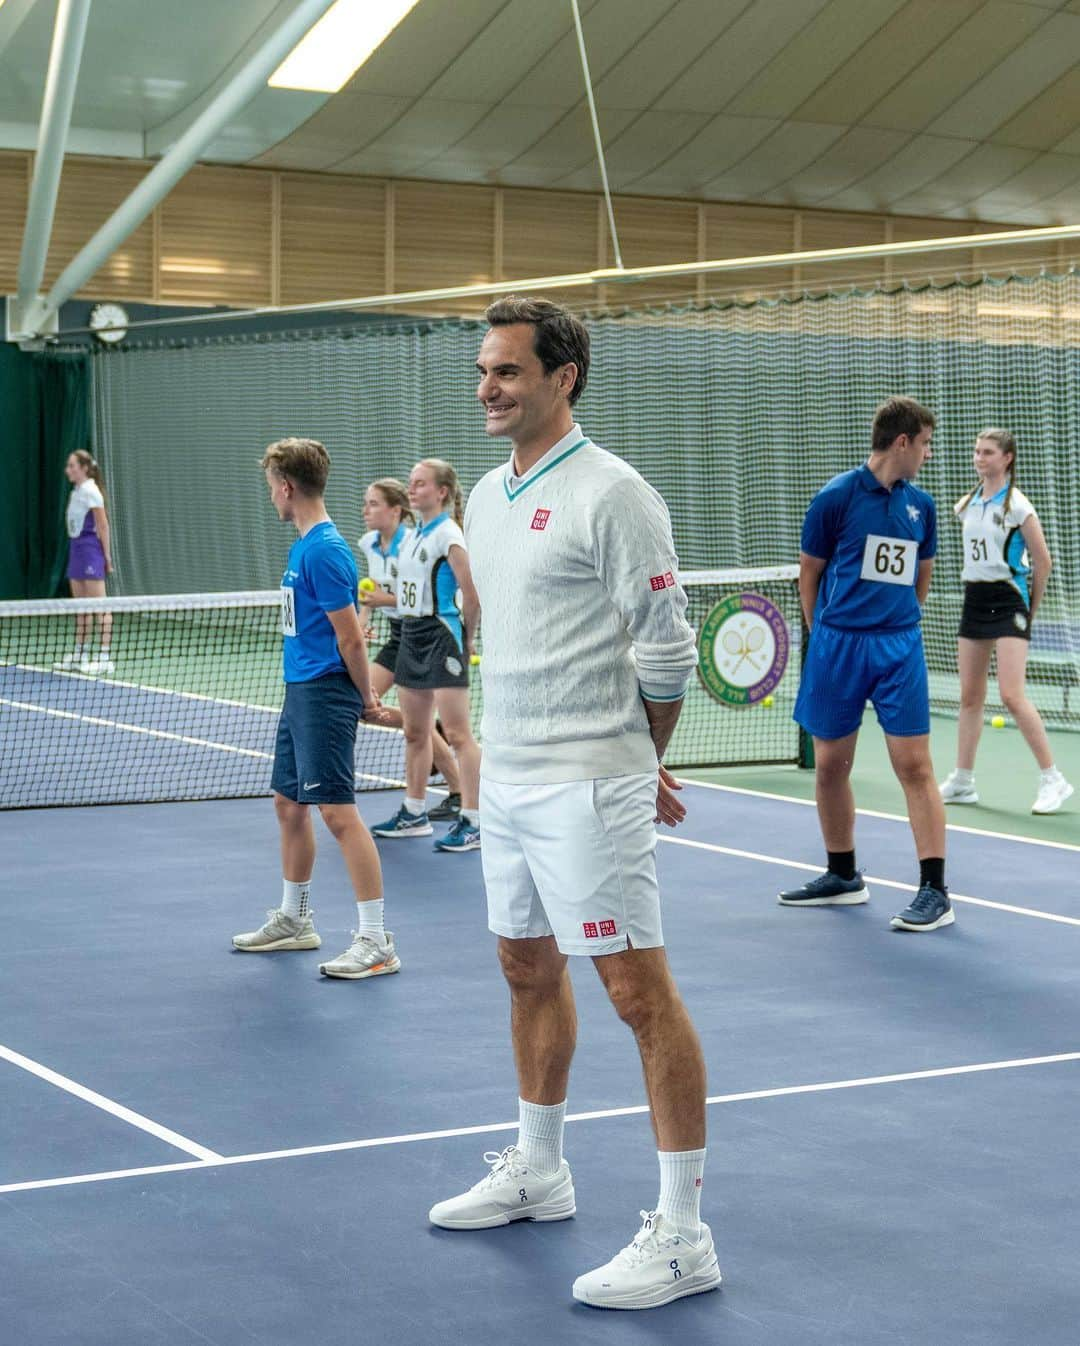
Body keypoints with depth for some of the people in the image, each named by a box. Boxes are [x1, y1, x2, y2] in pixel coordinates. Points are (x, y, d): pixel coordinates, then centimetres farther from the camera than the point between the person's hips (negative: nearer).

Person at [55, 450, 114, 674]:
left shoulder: (91, 491, -12)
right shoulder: (76, 492, 14)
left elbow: (103, 526, -13)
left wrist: (107, 556, -14)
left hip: (90, 549, -9)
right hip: (76, 547, 9)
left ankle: (105, 657, -9)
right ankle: (80, 654, 20)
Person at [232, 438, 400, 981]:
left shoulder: (325, 549, -17)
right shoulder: (303, 546, 13)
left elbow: (351, 636, -16)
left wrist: (365, 697, -6)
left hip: (325, 694, -10)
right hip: (299, 691, 10)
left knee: (337, 811, -10)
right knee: (288, 804, 18)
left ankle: (376, 941, -7)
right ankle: (294, 920, 32)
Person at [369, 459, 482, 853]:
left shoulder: (448, 535, -14)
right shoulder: (413, 535, 13)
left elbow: (472, 595, -15)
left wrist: (466, 639, -6)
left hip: (442, 636, -9)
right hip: (412, 635, 9)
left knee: (457, 734, -8)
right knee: (415, 732, 15)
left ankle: (472, 823, -7)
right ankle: (414, 813, 25)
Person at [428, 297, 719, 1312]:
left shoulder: (612, 495, -13)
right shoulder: (486, 497, 13)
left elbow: (665, 652, -11)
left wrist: (630, 766, 1)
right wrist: (509, 748, 16)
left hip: (585, 789, -9)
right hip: (506, 778, 9)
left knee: (638, 992, -6)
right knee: (529, 971, 18)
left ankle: (681, 1238, -1)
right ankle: (537, 1173, 35)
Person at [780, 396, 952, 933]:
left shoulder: (920, 505, 8)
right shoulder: (837, 497, -5)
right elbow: (809, 572, 4)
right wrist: (825, 634, 8)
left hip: (899, 647, 2)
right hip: (838, 645, -2)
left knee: (914, 766, -6)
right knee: (830, 766, 6)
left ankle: (935, 892, -4)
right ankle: (843, 877, 24)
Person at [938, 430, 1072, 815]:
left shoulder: (1017, 505, -9)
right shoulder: (968, 504, 10)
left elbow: (1042, 561, -6)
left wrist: (1031, 608, 0)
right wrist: (980, 587, 14)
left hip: (1008, 601, -7)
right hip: (975, 600, 7)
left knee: (1012, 696, -15)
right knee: (970, 696, 9)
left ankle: (1053, 780, -8)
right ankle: (962, 782, 16)